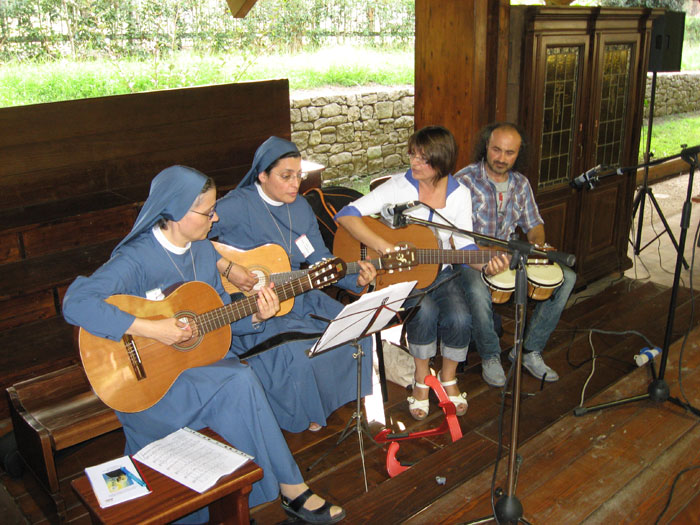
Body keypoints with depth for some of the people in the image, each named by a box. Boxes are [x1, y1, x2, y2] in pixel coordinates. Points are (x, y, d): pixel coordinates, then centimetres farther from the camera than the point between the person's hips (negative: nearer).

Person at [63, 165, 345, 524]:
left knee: (241, 384, -25)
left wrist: (255, 317, -9)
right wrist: (151, 329, -33)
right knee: (238, 387, -26)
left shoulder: (205, 252, 5)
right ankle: (291, 488, -8)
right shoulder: (136, 258, -17)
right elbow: (75, 303, -30)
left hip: (200, 356, 6)